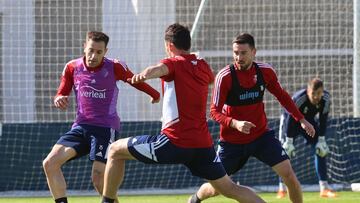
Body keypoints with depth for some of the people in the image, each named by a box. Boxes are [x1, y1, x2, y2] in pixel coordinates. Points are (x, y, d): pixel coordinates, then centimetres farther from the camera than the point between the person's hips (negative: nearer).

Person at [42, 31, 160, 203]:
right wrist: (59, 100, -12)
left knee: (98, 179, -18)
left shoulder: (115, 67, -9)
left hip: (106, 129, -5)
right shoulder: (72, 67, 2)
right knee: (50, 163, -12)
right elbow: (61, 94, 10)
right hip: (81, 127, 5)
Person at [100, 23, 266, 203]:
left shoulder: (174, 63, -3)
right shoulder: (203, 67, 15)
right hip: (203, 145, 6)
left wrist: (145, 74, -49)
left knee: (115, 151, 8)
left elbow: (160, 69, -29)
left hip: (175, 142, -6)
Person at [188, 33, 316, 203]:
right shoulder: (224, 77, -19)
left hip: (261, 136, 2)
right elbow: (215, 111, -17)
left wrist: (301, 119, 9)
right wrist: (235, 124, -35)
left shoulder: (265, 71, -7)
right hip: (232, 141, -2)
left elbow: (281, 96, 12)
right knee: (216, 189, 7)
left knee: (288, 174, -13)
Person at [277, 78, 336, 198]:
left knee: (320, 151, -5)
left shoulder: (325, 98, -26)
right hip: (290, 121, -4)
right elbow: (290, 120, -30)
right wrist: (289, 141, -27)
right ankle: (282, 189, -3)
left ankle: (324, 188, -3)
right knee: (285, 154, -10)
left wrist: (321, 139, -14)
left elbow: (323, 120, -15)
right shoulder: (298, 99, -39)